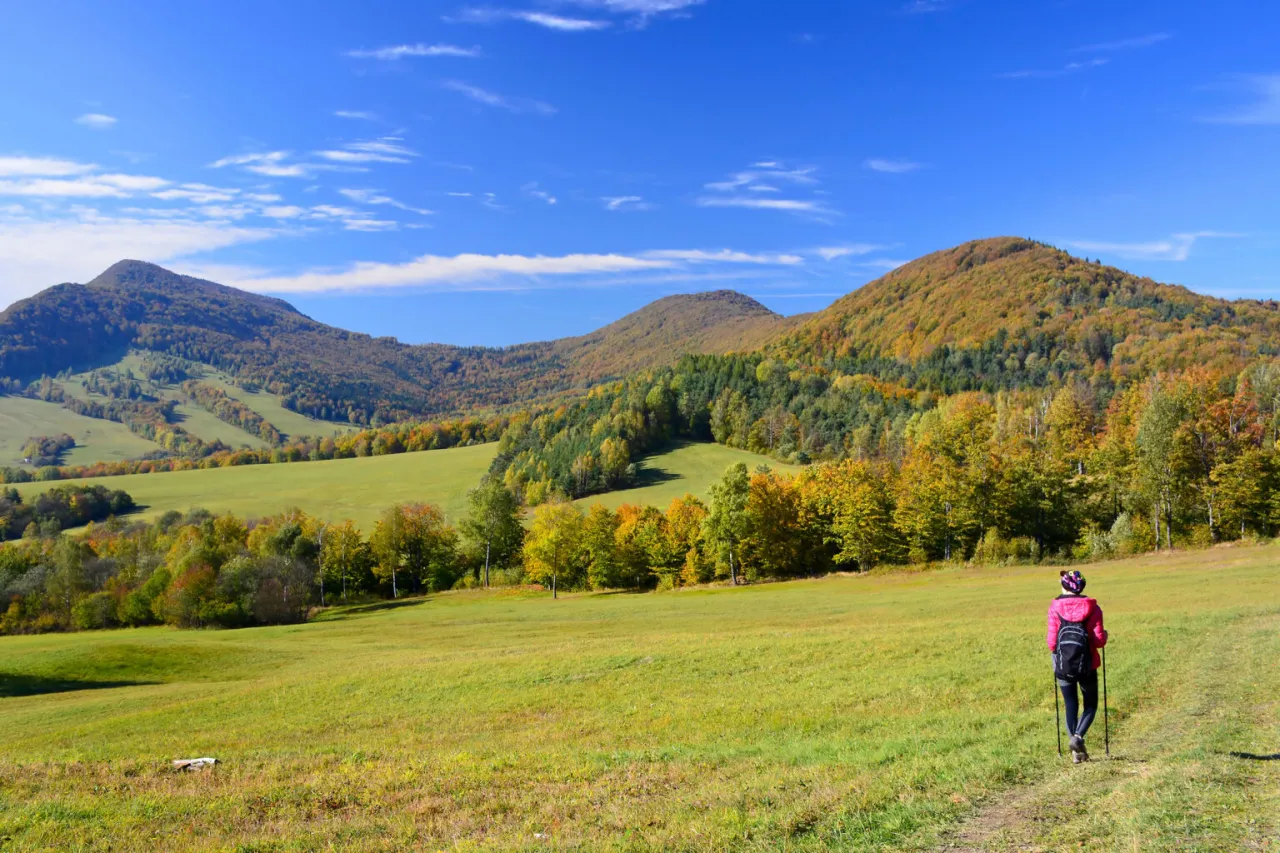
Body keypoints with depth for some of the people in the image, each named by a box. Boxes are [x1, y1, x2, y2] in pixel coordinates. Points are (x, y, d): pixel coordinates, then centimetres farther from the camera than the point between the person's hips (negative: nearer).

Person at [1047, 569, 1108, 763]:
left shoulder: (1055, 607, -5)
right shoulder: (1092, 607, -5)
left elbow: (1052, 641, -7)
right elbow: (1099, 640, -7)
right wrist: (1104, 635, 15)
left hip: (1063, 665, 0)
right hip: (1087, 665, 0)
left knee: (1071, 705, 12)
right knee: (1091, 705, 16)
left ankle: (1077, 751, 7)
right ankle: (1078, 736, -9)